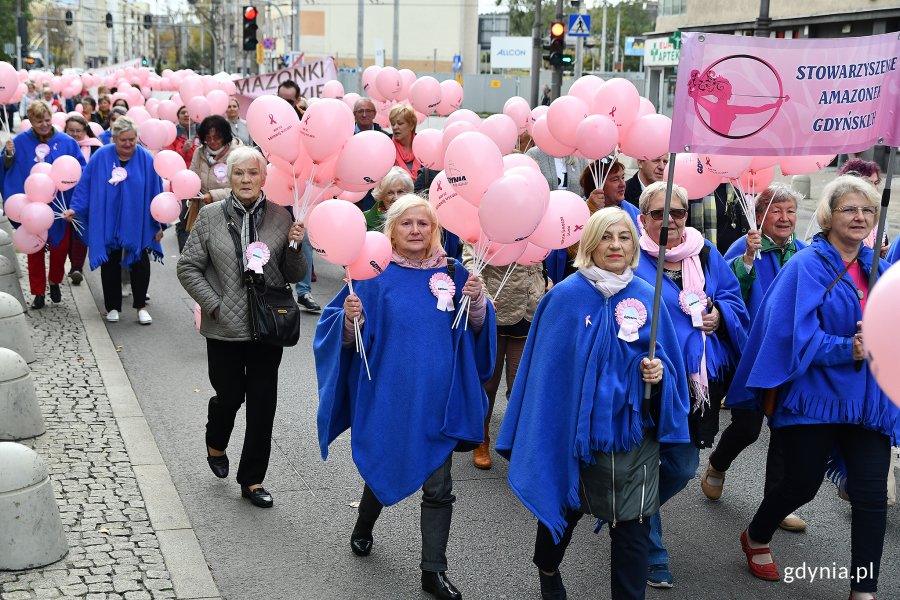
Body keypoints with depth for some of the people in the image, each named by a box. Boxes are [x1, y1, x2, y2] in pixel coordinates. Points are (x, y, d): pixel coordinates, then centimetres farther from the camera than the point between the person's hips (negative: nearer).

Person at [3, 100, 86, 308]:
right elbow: (7, 169, 1)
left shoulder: (66, 142, -3)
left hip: (59, 205, 0)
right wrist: (8, 155, -18)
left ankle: (55, 283, 32)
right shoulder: (20, 141, -3)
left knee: (60, 247, 6)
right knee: (35, 250, 7)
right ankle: (38, 293, 18)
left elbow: (81, 168, 2)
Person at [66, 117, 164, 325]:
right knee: (110, 265, 9)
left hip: (137, 224, 0)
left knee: (140, 264, 2)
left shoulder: (146, 159, -7)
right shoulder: (101, 157, -7)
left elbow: (156, 191, -2)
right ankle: (113, 307, 21)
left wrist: (160, 223, -1)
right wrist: (75, 208, -7)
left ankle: (141, 306, 15)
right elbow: (85, 185, 0)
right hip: (107, 223, 1)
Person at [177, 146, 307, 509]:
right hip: (225, 327, -1)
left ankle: (253, 481, 20)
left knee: (263, 404, 5)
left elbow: (294, 276, 4)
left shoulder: (280, 217, 0)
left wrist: (294, 247, -15)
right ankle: (216, 446, 45)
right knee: (229, 396, 10)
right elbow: (188, 268, 1)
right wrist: (214, 305, -8)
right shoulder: (210, 216, -3)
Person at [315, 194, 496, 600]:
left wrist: (477, 301, -15)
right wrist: (350, 318, -26)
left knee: (437, 486, 2)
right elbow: (345, 336, -4)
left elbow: (476, 329, 5)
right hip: (388, 395, -1)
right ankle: (364, 527, 47)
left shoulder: (452, 273, 2)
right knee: (385, 469, 15)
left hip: (437, 398, 1)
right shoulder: (375, 275, -5)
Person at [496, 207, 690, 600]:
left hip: (634, 431, 1)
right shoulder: (566, 296, -7)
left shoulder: (648, 298, 1)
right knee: (563, 507, 20)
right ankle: (547, 568, 50)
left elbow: (668, 360, 7)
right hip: (574, 430, -1)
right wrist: (543, 436, -8)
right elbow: (546, 367, -6)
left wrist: (659, 373, -16)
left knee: (633, 528, 2)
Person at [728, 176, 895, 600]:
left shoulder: (878, 269, 11)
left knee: (872, 496, -2)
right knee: (802, 484, 8)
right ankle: (756, 538, 38)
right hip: (815, 395, -5)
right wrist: (845, 349, -28)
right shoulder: (807, 266, -9)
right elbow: (796, 332, -17)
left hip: (870, 400, 5)